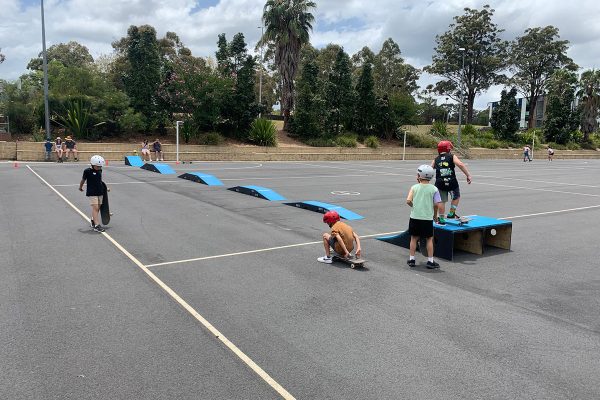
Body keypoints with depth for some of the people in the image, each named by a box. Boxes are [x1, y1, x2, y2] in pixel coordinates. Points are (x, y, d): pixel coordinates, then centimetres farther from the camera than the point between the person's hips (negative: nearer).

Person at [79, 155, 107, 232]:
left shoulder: (100, 170, 6)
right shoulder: (87, 171, -11)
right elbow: (83, 180, 3)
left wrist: (104, 188, 19)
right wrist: (80, 187, 14)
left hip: (100, 192, 6)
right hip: (92, 192, -6)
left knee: (98, 208, 12)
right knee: (95, 208, -12)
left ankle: (93, 220, 34)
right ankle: (97, 225, -14)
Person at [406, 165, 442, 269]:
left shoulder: (414, 187, -3)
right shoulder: (434, 189, -4)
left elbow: (408, 201, -11)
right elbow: (437, 204, -6)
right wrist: (435, 215, 11)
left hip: (415, 217, 1)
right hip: (428, 218, -1)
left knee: (414, 238, 12)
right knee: (429, 239, 10)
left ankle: (411, 259, 17)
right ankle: (430, 261, 12)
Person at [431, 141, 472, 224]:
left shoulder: (436, 159, 12)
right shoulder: (452, 157, 2)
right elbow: (460, 165, -13)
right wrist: (468, 175, -14)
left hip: (440, 183, 2)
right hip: (452, 182, -2)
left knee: (442, 201, 12)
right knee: (456, 197, 24)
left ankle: (442, 219, 17)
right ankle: (451, 214, 23)